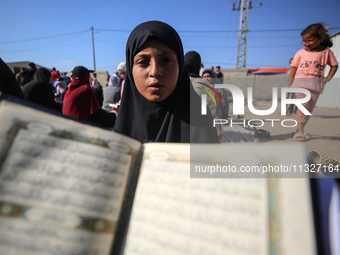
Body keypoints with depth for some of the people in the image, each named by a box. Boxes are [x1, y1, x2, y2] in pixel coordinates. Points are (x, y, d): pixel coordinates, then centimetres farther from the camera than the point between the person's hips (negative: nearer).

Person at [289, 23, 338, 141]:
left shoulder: (326, 52, 8)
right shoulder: (300, 52, 7)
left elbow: (334, 65, 16)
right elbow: (294, 68, 10)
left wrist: (328, 78, 2)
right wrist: (290, 84, 5)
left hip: (316, 84, 2)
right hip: (300, 82, -2)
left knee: (309, 108, 4)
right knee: (304, 104, -21)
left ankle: (301, 129, 18)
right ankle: (300, 131, -17)